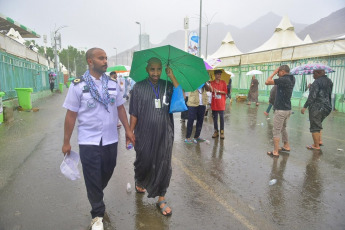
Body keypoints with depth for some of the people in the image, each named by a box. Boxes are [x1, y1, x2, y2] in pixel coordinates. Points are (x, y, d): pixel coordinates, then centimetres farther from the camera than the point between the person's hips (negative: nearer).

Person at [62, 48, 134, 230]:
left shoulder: (112, 84, 5)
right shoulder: (78, 85, -7)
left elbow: (120, 108, 10)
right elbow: (71, 115, -5)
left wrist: (128, 130, 6)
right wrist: (66, 142, -3)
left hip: (111, 139, 4)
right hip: (89, 141, -4)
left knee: (107, 173, 18)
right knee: (92, 178, 6)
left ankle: (96, 195, 49)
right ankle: (97, 214, 24)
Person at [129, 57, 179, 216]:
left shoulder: (167, 86, 3)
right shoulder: (139, 87, -1)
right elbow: (134, 113, -1)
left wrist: (172, 77, -13)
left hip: (164, 134, 2)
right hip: (144, 134, -1)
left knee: (163, 165, 6)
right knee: (144, 161, 13)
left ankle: (161, 199, 22)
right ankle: (139, 181, 48)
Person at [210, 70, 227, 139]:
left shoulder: (223, 82, 3)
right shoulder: (212, 82, 4)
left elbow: (225, 92, -1)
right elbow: (211, 90, -12)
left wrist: (218, 91, -14)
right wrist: (211, 88, -30)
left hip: (221, 104, -1)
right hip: (214, 103, 1)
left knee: (221, 118, 0)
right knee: (215, 118, 7)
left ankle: (222, 132, 6)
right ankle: (216, 131, 18)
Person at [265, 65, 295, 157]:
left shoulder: (283, 79, -19)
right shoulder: (292, 79, 7)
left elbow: (267, 82, -21)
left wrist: (274, 72, -9)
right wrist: (276, 73, 10)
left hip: (281, 110, -9)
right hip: (288, 109, 9)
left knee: (276, 131, -1)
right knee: (283, 129, 24)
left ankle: (275, 152, 4)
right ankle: (286, 146, 35)